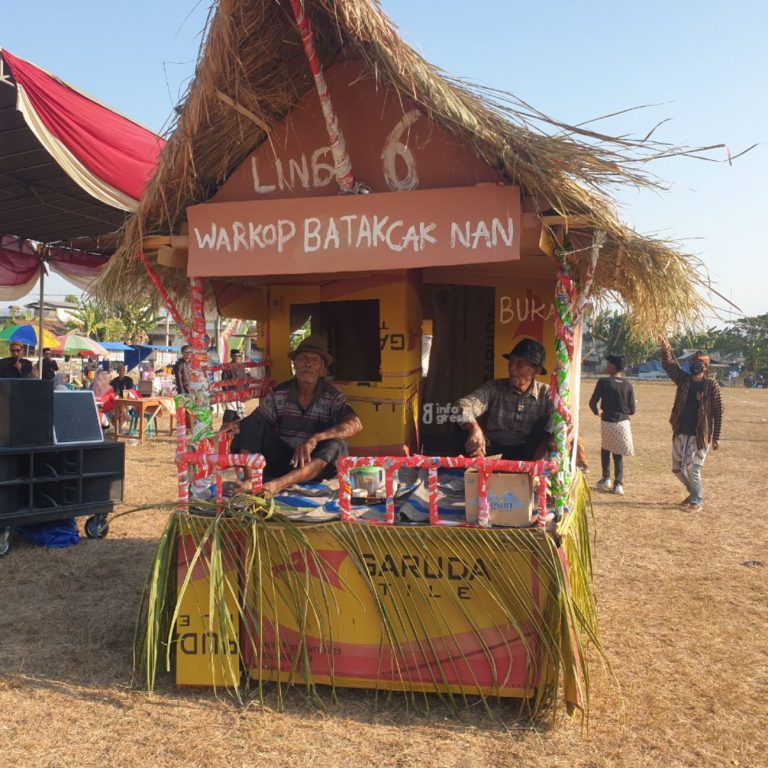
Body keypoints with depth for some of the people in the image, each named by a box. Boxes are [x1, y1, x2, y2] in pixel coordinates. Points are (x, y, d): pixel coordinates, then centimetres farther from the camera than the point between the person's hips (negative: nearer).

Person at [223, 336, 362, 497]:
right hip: (281, 458, 3)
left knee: (336, 446, -33)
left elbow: (355, 424, -24)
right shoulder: (279, 393, 0)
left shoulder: (332, 397, -8)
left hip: (316, 462, -2)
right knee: (249, 425, -12)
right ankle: (250, 480, -33)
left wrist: (315, 439, -38)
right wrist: (238, 424, -25)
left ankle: (277, 484, -48)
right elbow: (256, 419, 1)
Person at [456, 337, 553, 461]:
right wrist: (474, 428, -41)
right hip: (494, 452, 0)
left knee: (546, 421, -21)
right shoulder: (494, 388, -1)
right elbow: (464, 406, -17)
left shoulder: (546, 394, 1)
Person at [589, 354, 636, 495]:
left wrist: (597, 412, 14)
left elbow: (592, 402, -8)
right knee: (618, 454, 11)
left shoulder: (603, 382, -7)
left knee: (605, 450, 21)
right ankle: (618, 484, 1)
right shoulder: (627, 385, 2)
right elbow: (632, 410, 3)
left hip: (607, 422, -2)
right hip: (623, 422, 2)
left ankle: (606, 479, 18)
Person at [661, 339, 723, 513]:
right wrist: (666, 350, -29)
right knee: (677, 468, 14)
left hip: (700, 435, -5)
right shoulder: (683, 379, 3)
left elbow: (718, 413, -6)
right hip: (680, 433, 5)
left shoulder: (712, 386, -8)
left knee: (692, 469, -4)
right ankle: (694, 492, 37)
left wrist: (716, 437, -7)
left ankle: (696, 502, 15)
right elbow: (669, 365, -10)